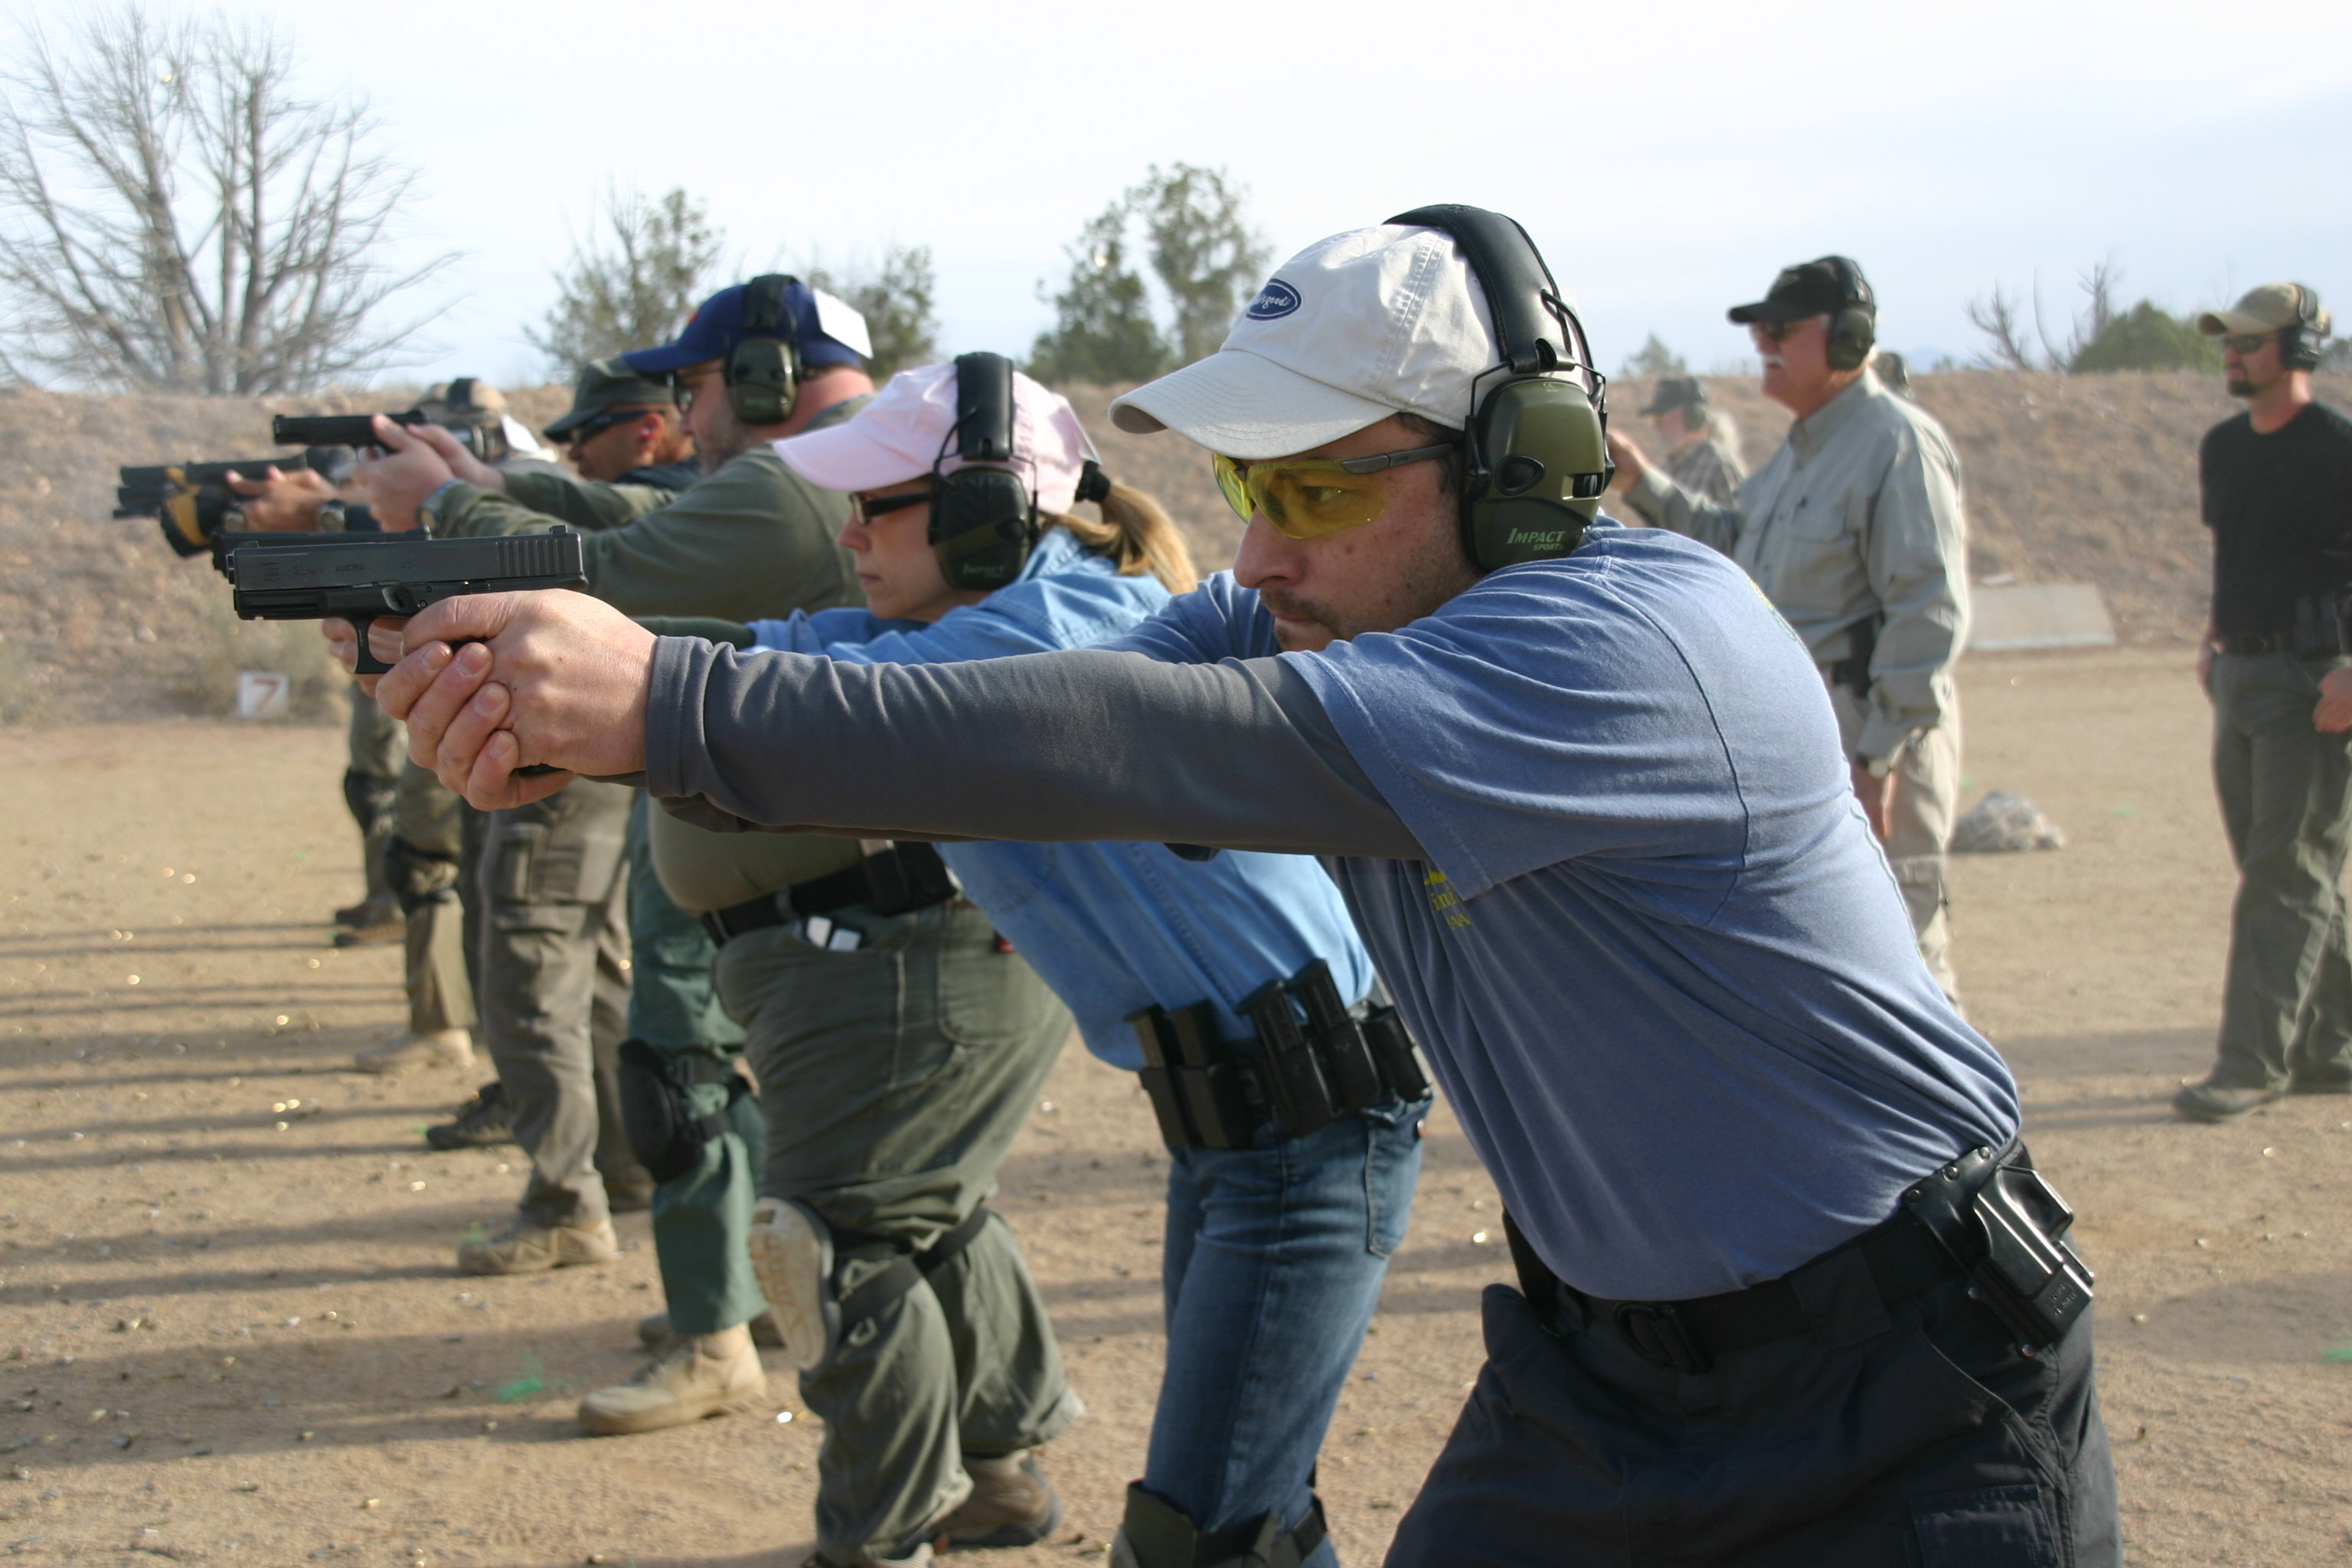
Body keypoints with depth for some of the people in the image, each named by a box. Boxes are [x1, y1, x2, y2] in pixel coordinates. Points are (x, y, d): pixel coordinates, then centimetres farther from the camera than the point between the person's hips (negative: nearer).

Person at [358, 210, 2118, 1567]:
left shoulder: (1640, 646, -28)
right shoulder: (1304, 627, -3)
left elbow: (1165, 750, -39)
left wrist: (673, 702, -42)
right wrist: (581, 717, -31)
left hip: (1904, 1382, -6)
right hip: (1603, 1357, 7)